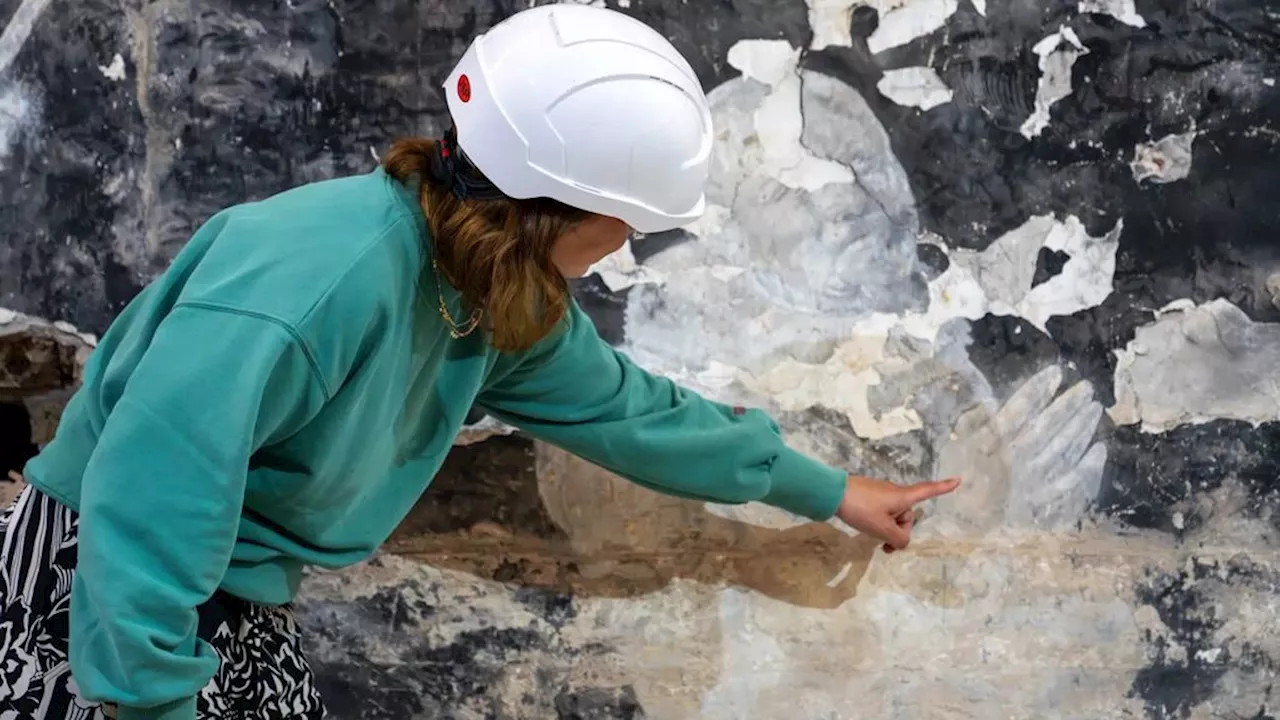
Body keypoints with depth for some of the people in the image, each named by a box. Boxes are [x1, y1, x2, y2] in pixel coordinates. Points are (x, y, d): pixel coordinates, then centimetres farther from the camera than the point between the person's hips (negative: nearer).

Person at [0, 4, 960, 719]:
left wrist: (823, 490, 22)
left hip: (247, 610, 9)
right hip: (103, 596, -8)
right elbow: (147, 492, -35)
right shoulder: (319, 270, -31)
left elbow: (626, 409, 13)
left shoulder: (502, 303, -2)